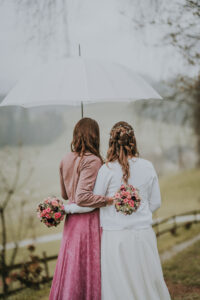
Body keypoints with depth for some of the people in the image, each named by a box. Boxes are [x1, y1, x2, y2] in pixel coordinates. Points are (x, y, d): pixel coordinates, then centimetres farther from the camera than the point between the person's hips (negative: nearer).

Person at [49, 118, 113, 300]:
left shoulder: (65, 160, 8)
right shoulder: (92, 160, -15)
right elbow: (82, 197, -23)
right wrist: (109, 200, -22)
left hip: (71, 222, 7)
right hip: (89, 220, -7)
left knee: (72, 270, 12)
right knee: (89, 273, 0)